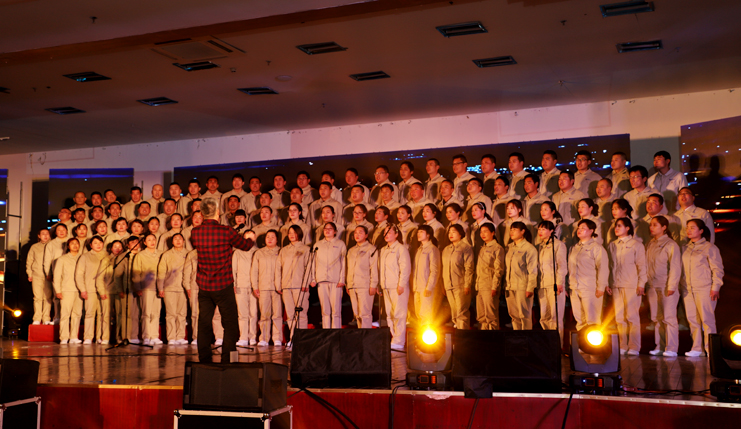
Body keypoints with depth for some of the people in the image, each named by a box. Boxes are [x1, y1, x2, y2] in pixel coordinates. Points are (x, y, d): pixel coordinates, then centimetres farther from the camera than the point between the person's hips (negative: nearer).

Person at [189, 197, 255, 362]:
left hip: (203, 286, 4)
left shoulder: (195, 232, -2)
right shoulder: (226, 232, -13)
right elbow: (245, 246, 3)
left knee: (204, 323, 10)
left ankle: (204, 361, 13)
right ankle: (227, 361, 3)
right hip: (223, 286, -4)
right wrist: (251, 239, 26)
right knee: (230, 324, 5)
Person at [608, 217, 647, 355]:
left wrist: (641, 284, -7)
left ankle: (634, 347, 2)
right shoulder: (612, 245, 15)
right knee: (619, 317, 4)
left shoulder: (636, 245, 2)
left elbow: (641, 266, -1)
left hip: (631, 286, -5)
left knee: (632, 316, -3)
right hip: (616, 285, 5)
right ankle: (622, 346, 10)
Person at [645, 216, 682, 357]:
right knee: (656, 318, 7)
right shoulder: (649, 245, 14)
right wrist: (645, 283, 12)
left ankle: (671, 348, 0)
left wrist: (671, 286, -14)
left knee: (668, 318, -4)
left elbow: (675, 267, -9)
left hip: (666, 287, -6)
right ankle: (659, 347, 13)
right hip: (652, 286, 6)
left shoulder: (671, 245, -5)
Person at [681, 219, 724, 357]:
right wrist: (680, 285, 11)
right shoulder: (685, 248, 15)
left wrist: (715, 287, -10)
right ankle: (696, 348, 11)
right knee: (692, 319, 5)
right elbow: (681, 268, 18)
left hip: (704, 289, -5)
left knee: (707, 319, -4)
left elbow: (717, 269, -4)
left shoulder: (709, 247, -1)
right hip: (687, 290, 5)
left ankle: (710, 349, 2)